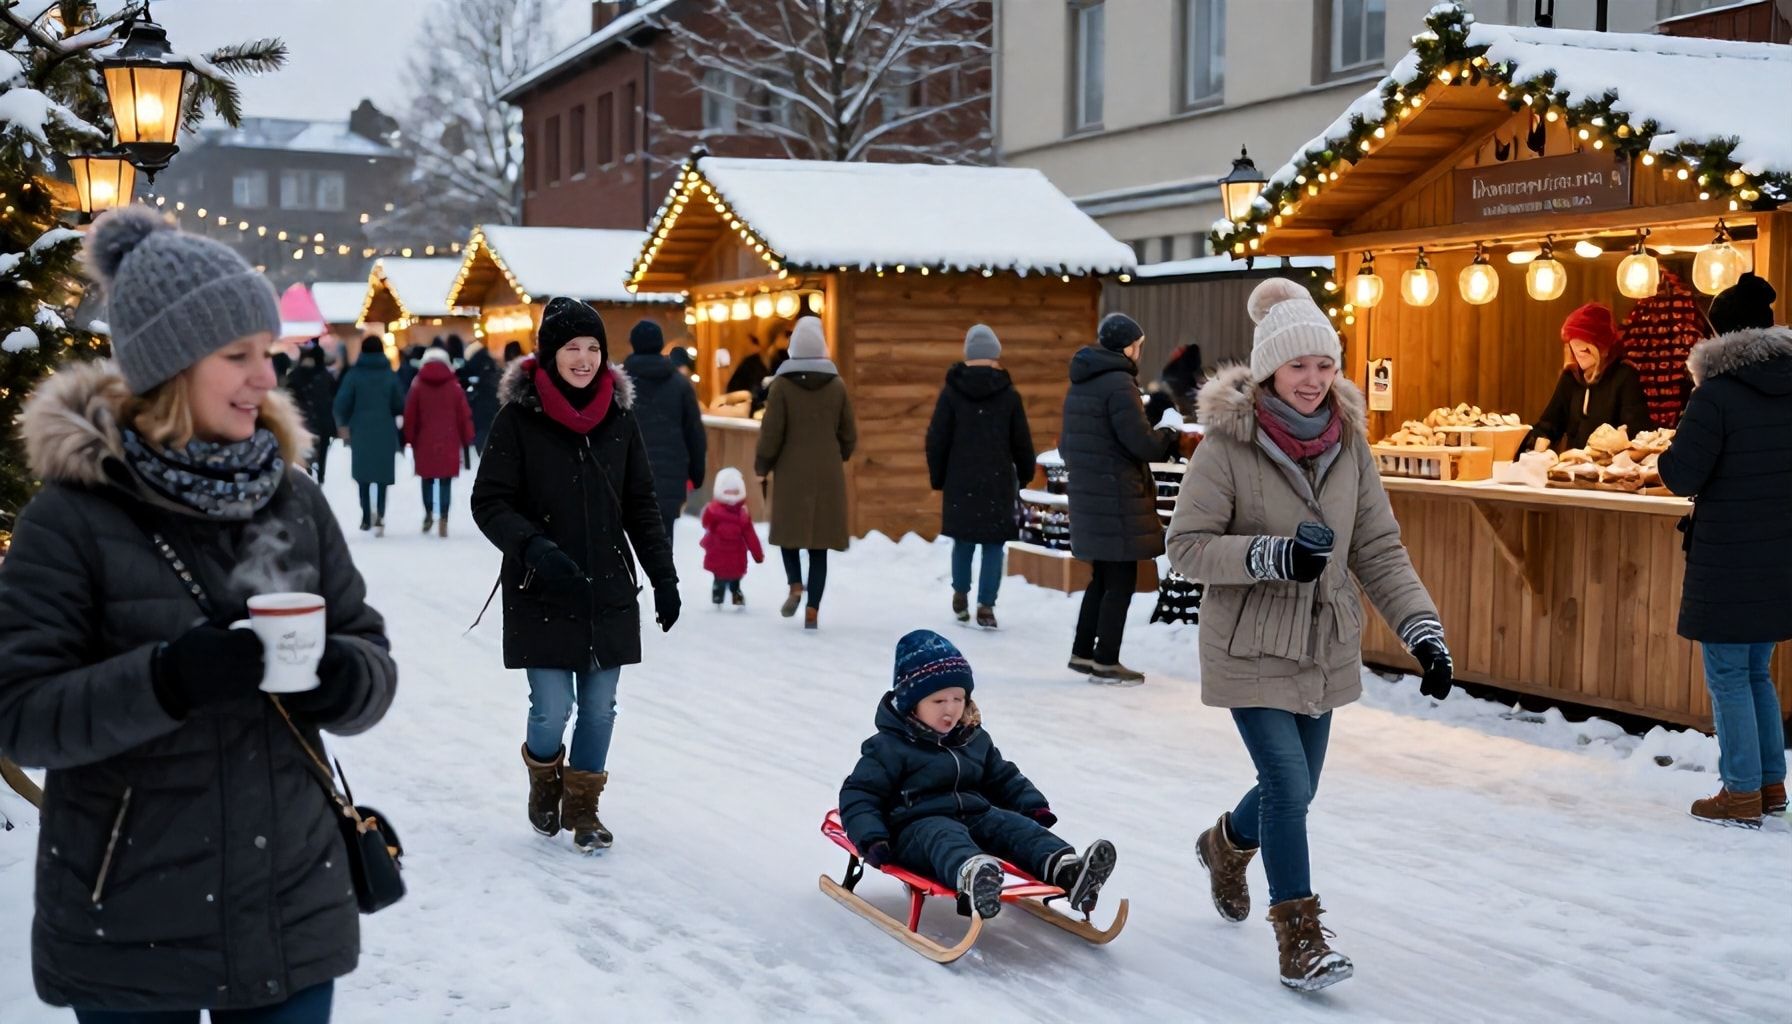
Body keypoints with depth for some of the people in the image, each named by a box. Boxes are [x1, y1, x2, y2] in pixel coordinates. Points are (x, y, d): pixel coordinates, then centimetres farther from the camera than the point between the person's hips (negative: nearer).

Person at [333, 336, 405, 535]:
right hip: (385, 432, 0)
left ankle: (367, 515, 0)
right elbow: (400, 405, -2)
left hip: (360, 431, 0)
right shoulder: (390, 375, 0)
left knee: (363, 473, 11)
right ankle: (380, 514, -13)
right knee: (383, 473, 3)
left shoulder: (354, 375, -3)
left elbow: (342, 403, -7)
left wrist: (343, 425, 9)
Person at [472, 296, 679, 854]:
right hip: (542, 595, -3)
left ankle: (582, 807, 26)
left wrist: (663, 577, 9)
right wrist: (533, 546, -24)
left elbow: (641, 506, 12)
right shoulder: (519, 418, -7)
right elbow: (489, 501, -7)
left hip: (609, 592, 3)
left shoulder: (620, 418, 4)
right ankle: (544, 775, 27)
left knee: (599, 707, 7)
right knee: (552, 708, -6)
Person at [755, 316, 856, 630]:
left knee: (789, 529, 15)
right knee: (819, 539, 4)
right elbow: (849, 434, 7)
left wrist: (762, 469, 4)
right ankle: (813, 608, -1)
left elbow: (771, 432, -8)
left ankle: (795, 585, -6)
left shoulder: (782, 384, -7)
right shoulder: (836, 385, 2)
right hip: (827, 474, 2)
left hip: (791, 473, -2)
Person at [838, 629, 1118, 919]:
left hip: (975, 817, 6)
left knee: (1017, 826, -20)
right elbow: (858, 795, -4)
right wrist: (872, 839, -20)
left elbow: (1004, 778, 31)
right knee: (945, 837, -39)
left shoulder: (976, 739, 18)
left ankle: (1067, 870, -48)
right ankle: (972, 874, -76)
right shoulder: (888, 747, -1)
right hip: (919, 826, -6)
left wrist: (1034, 807, 15)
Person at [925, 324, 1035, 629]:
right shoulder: (1009, 395, -2)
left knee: (963, 540, 16)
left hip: (960, 482, 1)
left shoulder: (951, 392, -2)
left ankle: (960, 594, 23)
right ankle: (986, 606, -3)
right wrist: (1025, 475, 18)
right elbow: (1022, 443, 4)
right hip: (998, 482, -1)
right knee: (993, 544, 2)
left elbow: (937, 440, 0)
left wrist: (938, 478, 10)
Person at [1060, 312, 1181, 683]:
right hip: (1118, 497, -9)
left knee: (1103, 577, 18)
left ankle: (1083, 652, 23)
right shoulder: (1118, 382, -15)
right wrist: (1172, 440, -1)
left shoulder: (1080, 384, 13)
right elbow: (1140, 441, -18)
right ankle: (1106, 660, 5)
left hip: (1087, 495, 9)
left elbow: (1066, 443, 19)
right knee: (1121, 580, 0)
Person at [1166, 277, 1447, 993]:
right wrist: (1274, 555, -29)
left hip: (1324, 650, 5)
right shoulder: (1226, 444, -15)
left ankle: (1227, 845, 48)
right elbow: (1186, 546, -15)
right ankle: (1299, 937, 3)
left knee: (1293, 788, 16)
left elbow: (1379, 551, 2)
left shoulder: (1348, 444, 0)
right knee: (1288, 785, -12)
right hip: (1250, 650, -5)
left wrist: (1423, 631, -8)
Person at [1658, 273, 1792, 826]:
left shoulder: (1717, 394, -15)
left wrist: (1665, 454, 4)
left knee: (1728, 675, 2)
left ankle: (1743, 793, 5)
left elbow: (1682, 476, -15)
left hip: (1730, 557, -6)